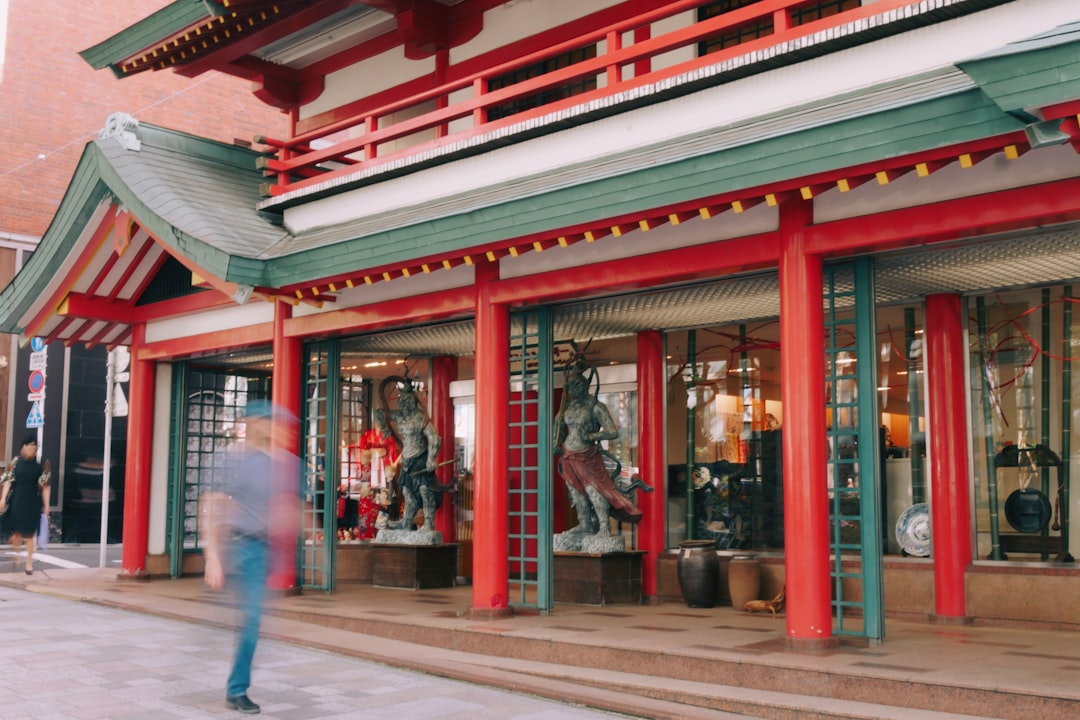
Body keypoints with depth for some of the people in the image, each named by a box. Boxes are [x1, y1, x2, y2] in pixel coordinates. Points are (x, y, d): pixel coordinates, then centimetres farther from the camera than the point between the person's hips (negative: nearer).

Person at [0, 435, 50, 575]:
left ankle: (29, 563, 10)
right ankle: (16, 557, 26)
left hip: (33, 502, -1)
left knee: (29, 533, 2)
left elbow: (44, 486, -2)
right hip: (17, 500, 1)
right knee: (17, 531, 7)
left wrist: (46, 505, -3)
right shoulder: (16, 462, 0)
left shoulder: (40, 464, -4)